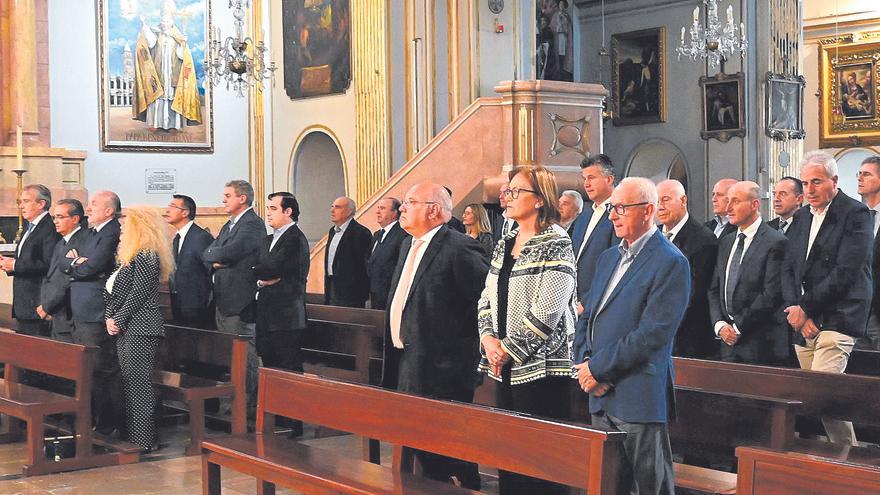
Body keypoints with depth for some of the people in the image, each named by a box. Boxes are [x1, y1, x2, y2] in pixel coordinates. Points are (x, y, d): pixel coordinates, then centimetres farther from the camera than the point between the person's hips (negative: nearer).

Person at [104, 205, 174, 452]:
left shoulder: (147, 256, -12)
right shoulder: (131, 255, 19)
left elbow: (138, 295, -17)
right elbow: (113, 290, 17)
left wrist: (119, 320, -13)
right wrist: (110, 318, 4)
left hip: (140, 329, -10)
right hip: (126, 329, 10)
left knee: (138, 384, -8)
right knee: (129, 383, 12)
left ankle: (143, 440, -4)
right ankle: (132, 435, 19)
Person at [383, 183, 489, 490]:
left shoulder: (459, 248, -15)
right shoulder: (409, 245, 14)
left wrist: (469, 341, -14)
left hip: (440, 368, -9)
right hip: (406, 362, 9)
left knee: (449, 453, -3)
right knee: (423, 451, 16)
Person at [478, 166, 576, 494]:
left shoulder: (556, 245, -10)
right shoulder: (504, 246, 14)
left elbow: (547, 312, -17)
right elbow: (487, 299, 15)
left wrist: (509, 349, -13)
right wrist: (489, 339, -2)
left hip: (540, 368, -8)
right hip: (505, 368, 8)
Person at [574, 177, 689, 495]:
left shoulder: (670, 263, -11)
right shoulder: (608, 258, 16)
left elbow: (652, 334, -18)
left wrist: (598, 368, -15)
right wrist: (585, 362, 1)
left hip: (639, 399, -8)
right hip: (601, 396, 8)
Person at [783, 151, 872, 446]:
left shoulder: (856, 214, -6)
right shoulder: (802, 217, 16)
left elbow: (844, 272, -14)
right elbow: (789, 269, 12)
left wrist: (805, 308, -11)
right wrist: (796, 311, -3)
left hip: (837, 319, -7)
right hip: (804, 323, 7)